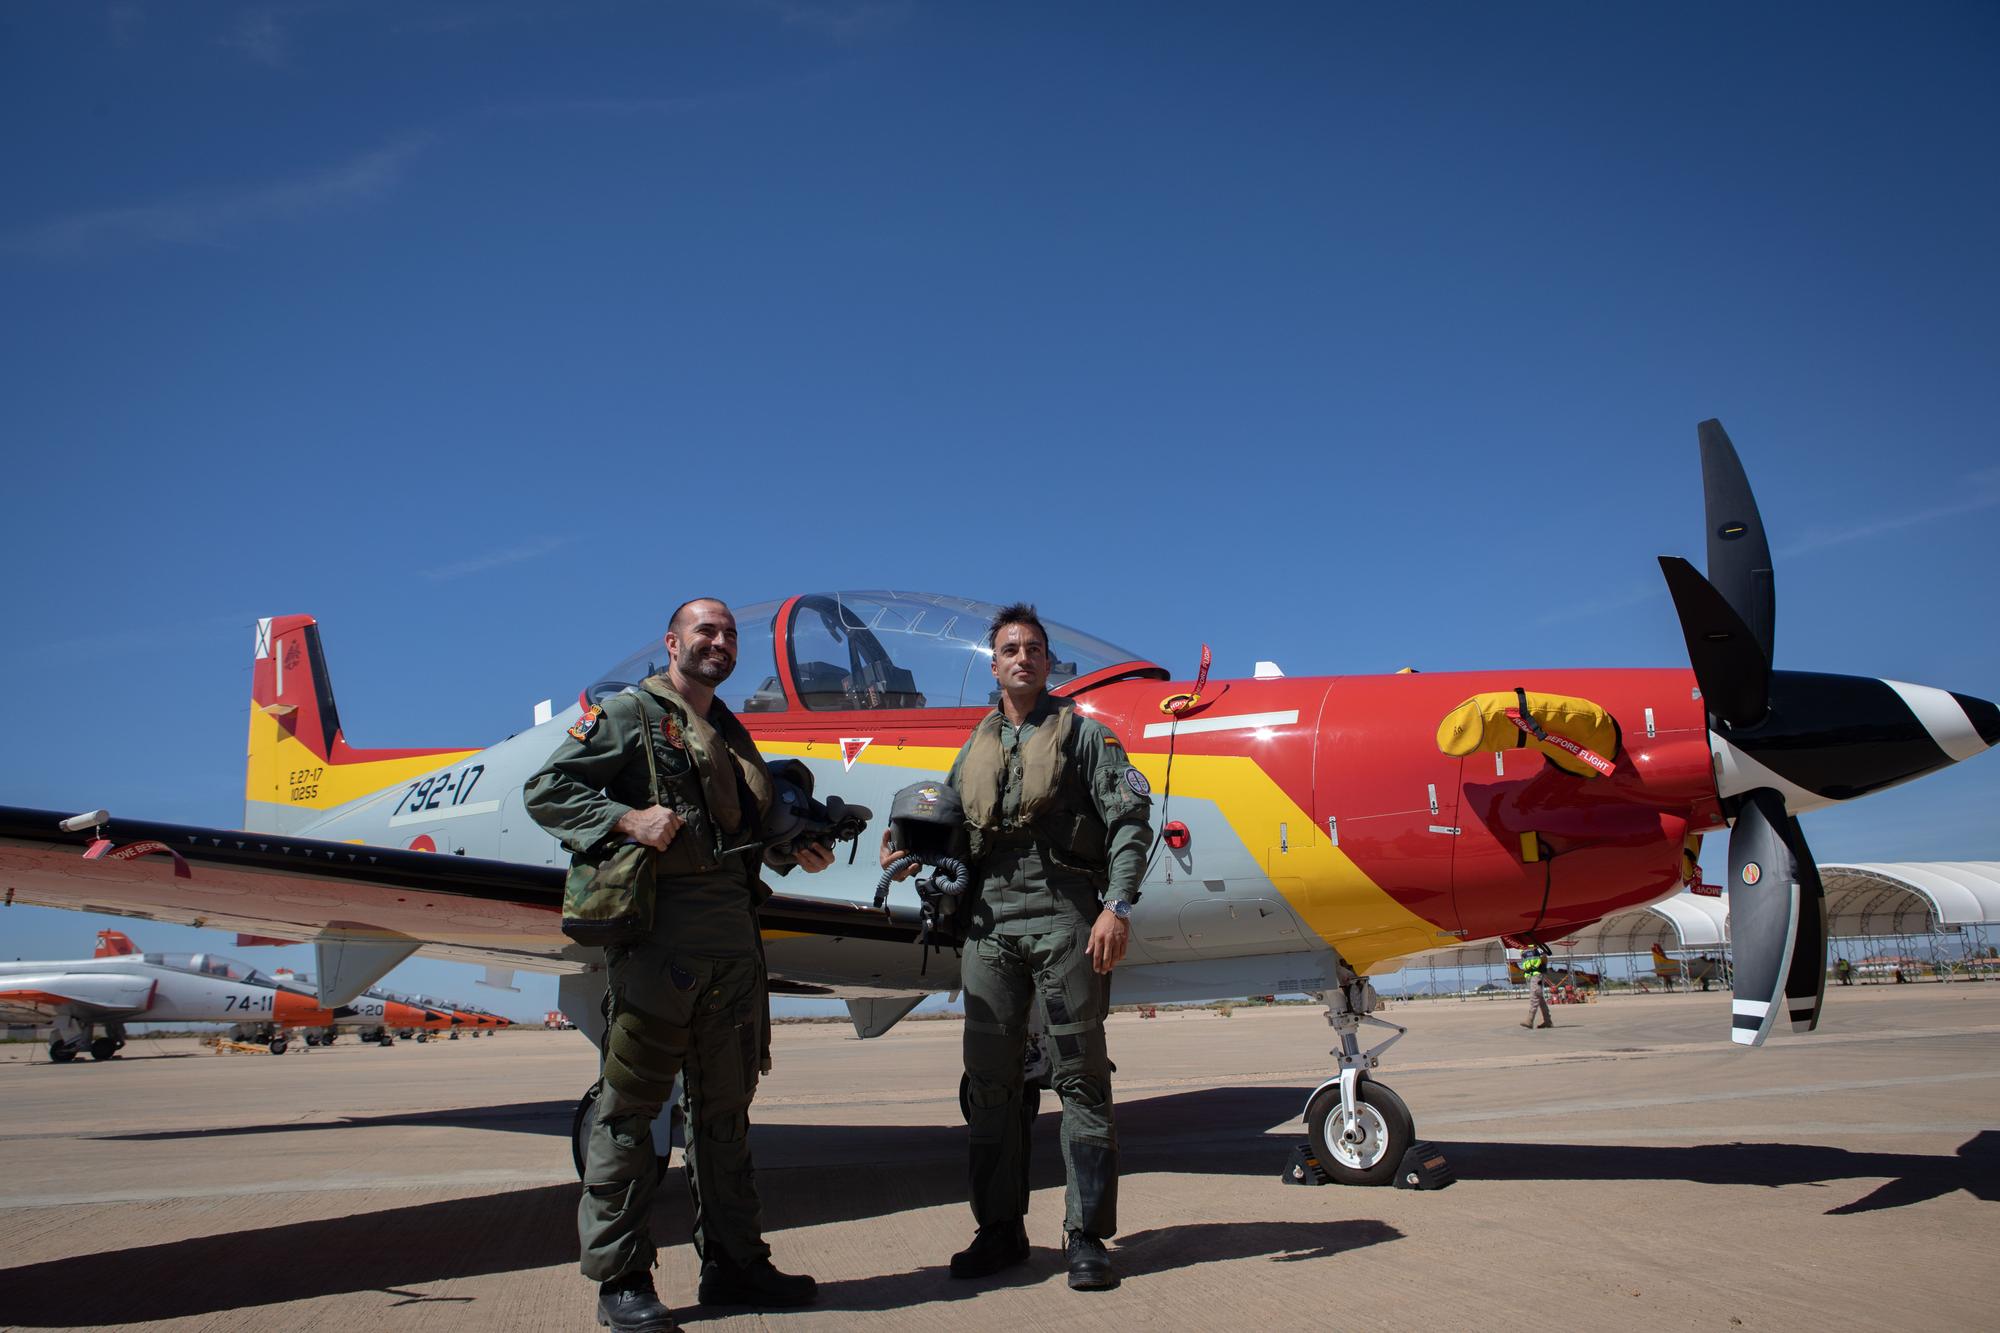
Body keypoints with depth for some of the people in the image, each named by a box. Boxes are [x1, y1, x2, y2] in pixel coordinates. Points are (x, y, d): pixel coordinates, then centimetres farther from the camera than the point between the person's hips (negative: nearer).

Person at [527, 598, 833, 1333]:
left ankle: (733, 1262, 22)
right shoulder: (627, 714, 1)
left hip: (734, 938, 7)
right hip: (657, 930, -7)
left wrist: (795, 848, 8)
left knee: (724, 1106, 13)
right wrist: (626, 818, -17)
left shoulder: (732, 734, 22)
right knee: (630, 1107, -1)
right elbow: (545, 789, -5)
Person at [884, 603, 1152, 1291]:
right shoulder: (975, 750, 20)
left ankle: (1086, 1235, 5)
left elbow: (1128, 821, -2)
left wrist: (1117, 906, -13)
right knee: (989, 1074, 4)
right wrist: (912, 857, -1)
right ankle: (999, 1229, 15)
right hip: (989, 919, 4)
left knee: (1080, 1074, -1)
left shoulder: (1083, 733, 6)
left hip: (1062, 915, -4)